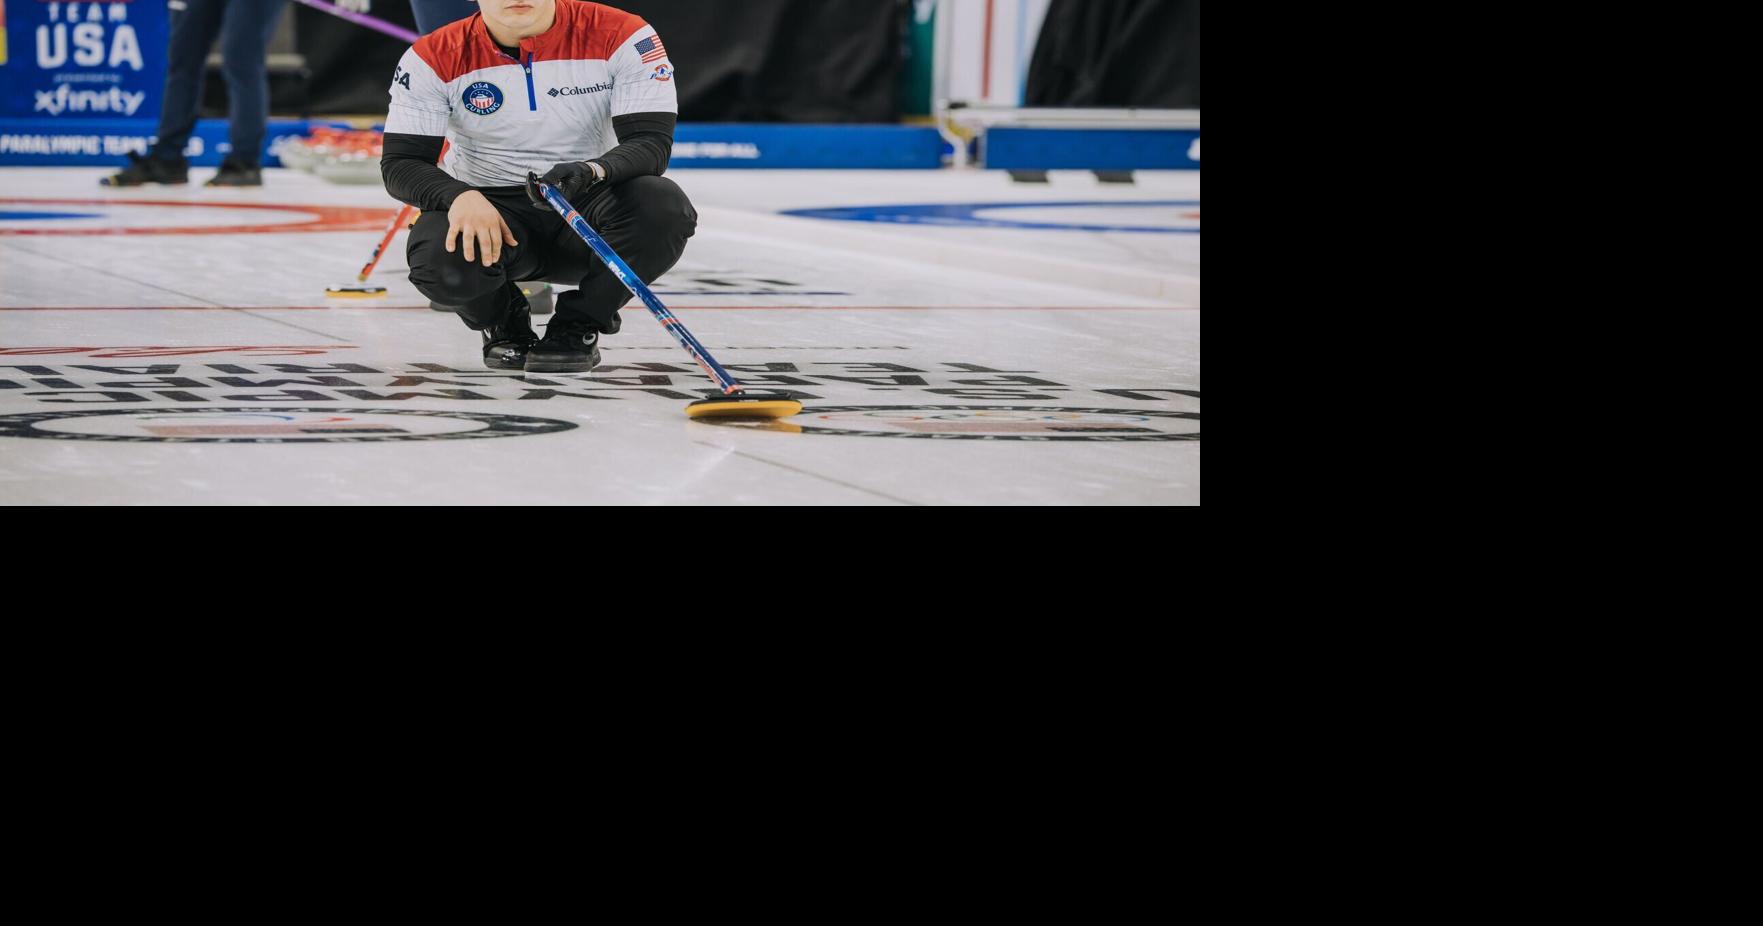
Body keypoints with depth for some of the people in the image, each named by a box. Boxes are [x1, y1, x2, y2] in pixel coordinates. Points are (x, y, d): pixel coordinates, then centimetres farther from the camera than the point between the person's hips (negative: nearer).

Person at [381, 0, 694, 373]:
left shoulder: (623, 38, -12)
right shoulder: (434, 59, -9)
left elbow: (652, 144, -18)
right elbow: (400, 164, -10)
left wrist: (591, 172, -40)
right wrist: (460, 196, -32)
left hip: (587, 200, 0)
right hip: (486, 207, 0)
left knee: (664, 207, -32)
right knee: (442, 260, -35)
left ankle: (579, 324, -4)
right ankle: (504, 322, 5)